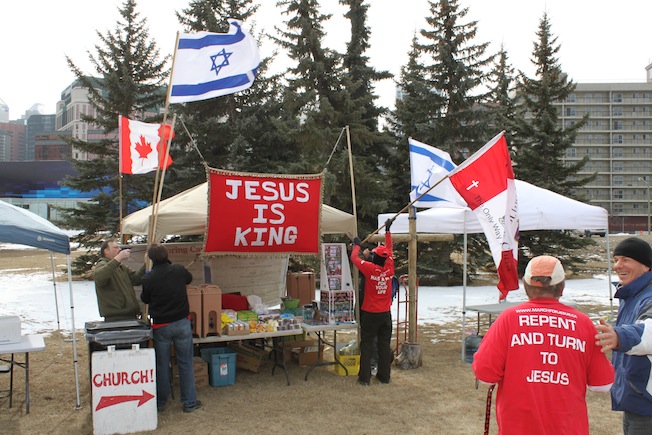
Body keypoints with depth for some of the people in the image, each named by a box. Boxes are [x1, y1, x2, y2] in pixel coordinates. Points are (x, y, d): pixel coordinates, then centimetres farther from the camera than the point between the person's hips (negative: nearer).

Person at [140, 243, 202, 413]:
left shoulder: (148, 279, -11)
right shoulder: (179, 270, -6)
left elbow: (145, 299, 7)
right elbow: (189, 278, 17)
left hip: (160, 327, -1)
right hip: (182, 323, 1)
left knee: (161, 365, 12)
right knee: (185, 363, 9)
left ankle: (160, 402, 24)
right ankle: (189, 402, 14)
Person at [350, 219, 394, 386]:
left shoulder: (370, 268, -15)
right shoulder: (389, 268, -4)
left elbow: (354, 258, -1)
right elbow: (389, 250, 12)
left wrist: (356, 245, 18)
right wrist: (388, 231, 24)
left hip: (370, 314, -4)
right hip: (385, 314, 4)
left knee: (366, 344, 2)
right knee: (384, 344, 10)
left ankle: (364, 377, 2)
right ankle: (384, 376, 15)